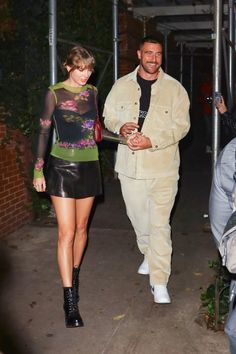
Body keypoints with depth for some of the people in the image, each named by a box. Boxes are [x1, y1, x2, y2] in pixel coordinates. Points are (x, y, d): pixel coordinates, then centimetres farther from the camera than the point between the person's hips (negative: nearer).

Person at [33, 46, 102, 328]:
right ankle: (70, 300, -4)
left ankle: (74, 274, 36)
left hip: (89, 165, 4)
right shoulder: (55, 93, -6)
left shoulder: (92, 92, 7)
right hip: (62, 166, -4)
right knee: (67, 233, -7)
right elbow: (44, 131, -4)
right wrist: (38, 170, -5)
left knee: (81, 227, 13)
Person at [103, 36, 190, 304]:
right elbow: (108, 115, 12)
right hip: (129, 165, 4)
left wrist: (152, 141, -20)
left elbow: (181, 125, -7)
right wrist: (120, 127, -11)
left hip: (162, 167, -3)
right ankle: (148, 254, 45)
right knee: (138, 217, 19)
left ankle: (159, 282, 1)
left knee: (159, 224, -5)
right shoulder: (122, 85, 6)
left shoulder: (174, 88, -3)